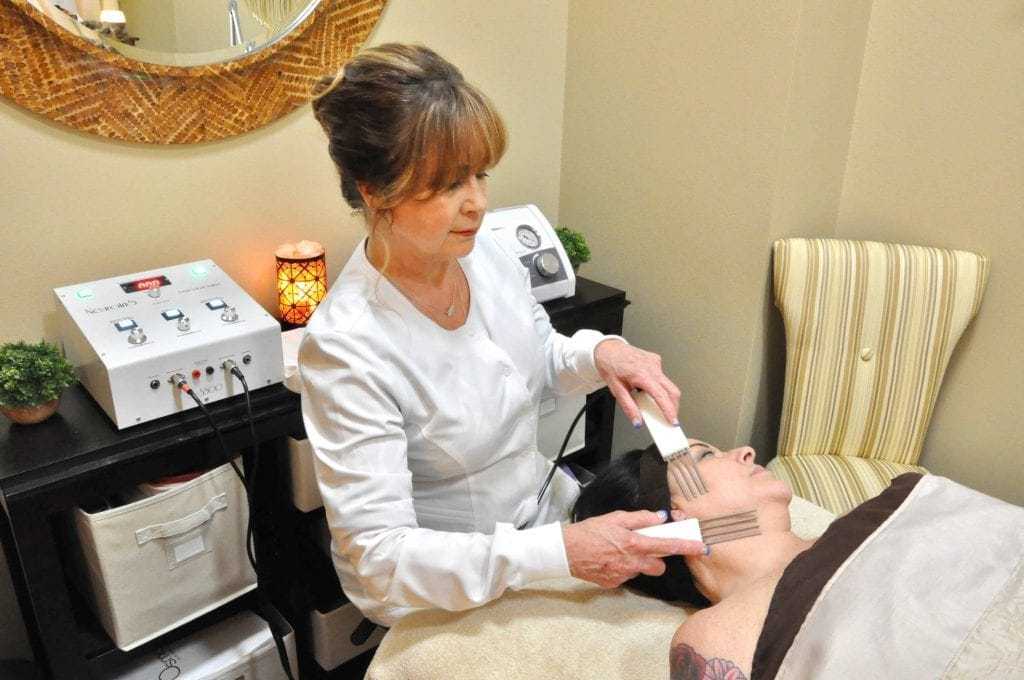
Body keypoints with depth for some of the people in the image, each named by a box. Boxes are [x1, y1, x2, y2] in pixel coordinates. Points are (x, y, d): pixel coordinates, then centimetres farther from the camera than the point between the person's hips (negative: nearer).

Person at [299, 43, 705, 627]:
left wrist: (599, 352, -15)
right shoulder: (347, 347, -29)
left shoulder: (488, 254, -11)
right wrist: (562, 552, -35)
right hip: (441, 589, -5)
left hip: (543, 503, 6)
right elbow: (379, 554, -28)